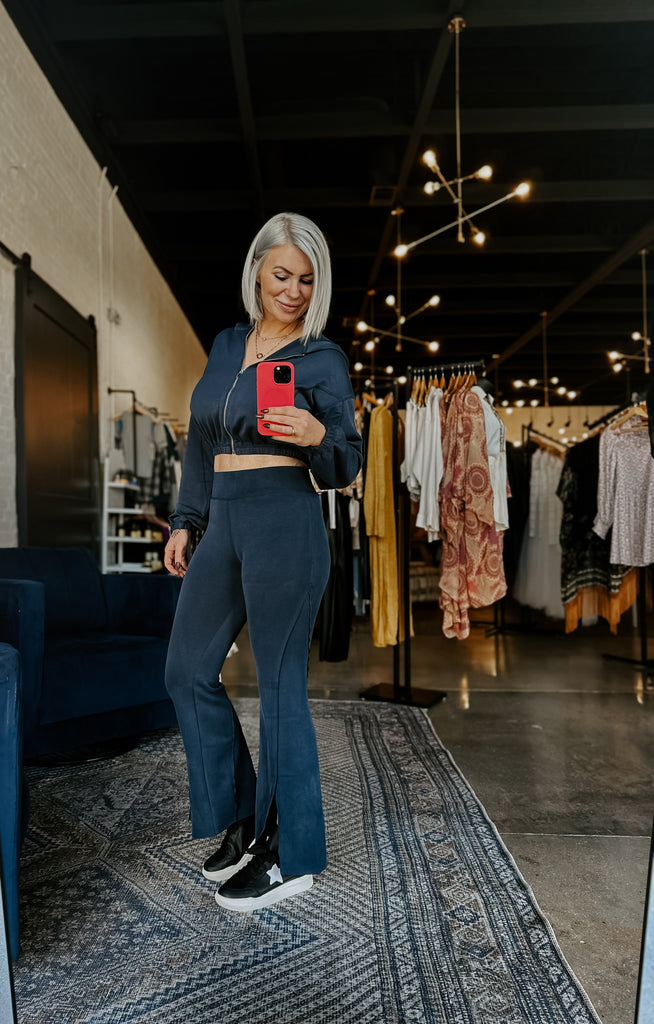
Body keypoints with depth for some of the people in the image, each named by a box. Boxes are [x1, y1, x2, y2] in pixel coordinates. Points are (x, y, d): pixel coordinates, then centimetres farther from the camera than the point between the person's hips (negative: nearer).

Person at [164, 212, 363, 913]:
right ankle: (243, 820, 28)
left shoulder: (321, 358, 0)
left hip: (285, 524, -7)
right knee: (188, 671, 11)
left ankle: (293, 855, 17)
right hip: (223, 524, 7)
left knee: (280, 686, -1)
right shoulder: (227, 344, 17)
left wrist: (318, 436, -23)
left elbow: (345, 469, -2)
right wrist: (184, 522, 15)